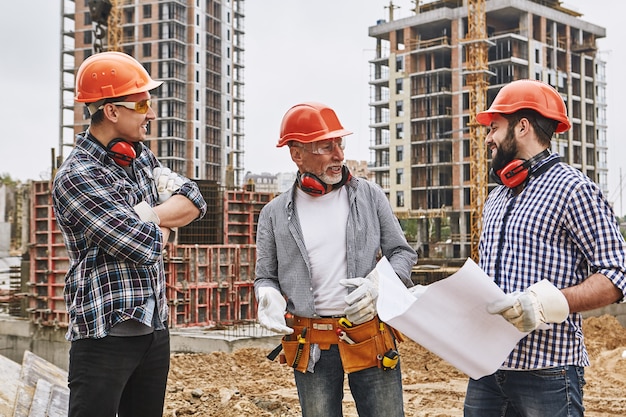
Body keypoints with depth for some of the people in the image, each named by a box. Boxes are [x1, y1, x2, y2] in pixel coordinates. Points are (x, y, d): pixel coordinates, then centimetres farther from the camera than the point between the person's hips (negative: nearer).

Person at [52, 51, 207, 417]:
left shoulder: (141, 155, 11)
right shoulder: (76, 178, -15)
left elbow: (194, 202, 3)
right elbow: (146, 247, -21)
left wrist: (147, 217, -12)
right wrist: (161, 228, 1)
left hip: (155, 328, 8)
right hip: (106, 334, -7)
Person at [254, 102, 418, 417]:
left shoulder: (369, 195, 1)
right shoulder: (275, 214, 2)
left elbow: (402, 253, 5)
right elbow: (265, 278, 10)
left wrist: (378, 283, -13)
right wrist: (269, 297, -12)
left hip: (371, 339, 0)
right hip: (311, 348, 1)